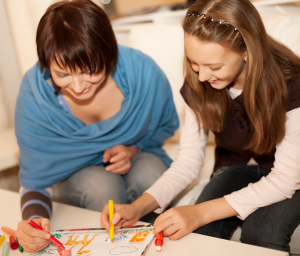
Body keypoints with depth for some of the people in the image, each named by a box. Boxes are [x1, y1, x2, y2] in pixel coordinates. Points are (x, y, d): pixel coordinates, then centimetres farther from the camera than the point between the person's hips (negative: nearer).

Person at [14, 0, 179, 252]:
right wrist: (34, 219, -40)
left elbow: (166, 125, -3)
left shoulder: (142, 72, -25)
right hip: (72, 174, 0)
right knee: (101, 185, -32)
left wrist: (133, 149, -22)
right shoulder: (34, 95, -25)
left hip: (135, 161, 1)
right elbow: (35, 179, -19)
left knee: (150, 172, -31)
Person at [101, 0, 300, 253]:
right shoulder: (198, 86, -15)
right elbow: (188, 161, -10)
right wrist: (139, 207, -28)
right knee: (201, 233, -25)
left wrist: (201, 212, -36)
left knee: (261, 231, -31)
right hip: (238, 168, 3)